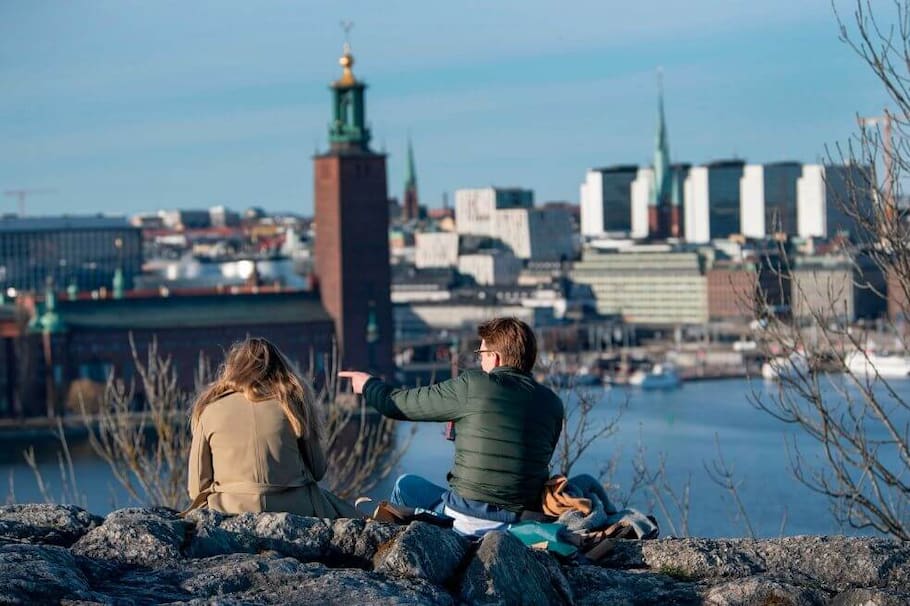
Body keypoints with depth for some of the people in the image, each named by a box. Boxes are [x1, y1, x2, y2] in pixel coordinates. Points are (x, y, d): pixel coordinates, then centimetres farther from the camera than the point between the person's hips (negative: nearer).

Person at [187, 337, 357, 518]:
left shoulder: (210, 409, 4)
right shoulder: (292, 401, 5)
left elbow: (197, 487, 5)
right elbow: (317, 471, 11)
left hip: (231, 512, -2)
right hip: (294, 509, 2)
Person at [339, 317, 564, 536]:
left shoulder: (470, 386, -8)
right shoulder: (552, 403, 3)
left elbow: (398, 404, 2)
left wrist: (368, 385, 26)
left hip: (468, 520, -4)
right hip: (526, 521, 4)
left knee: (406, 485, 26)